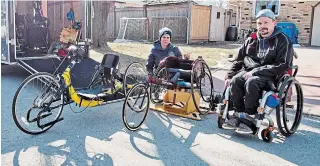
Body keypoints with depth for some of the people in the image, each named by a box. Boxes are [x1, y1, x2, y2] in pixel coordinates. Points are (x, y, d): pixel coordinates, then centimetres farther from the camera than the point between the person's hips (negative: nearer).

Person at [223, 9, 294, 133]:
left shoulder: (282, 41, -2)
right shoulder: (251, 40, 14)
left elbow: (283, 65, -13)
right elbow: (238, 60, 19)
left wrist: (256, 72, -20)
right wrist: (229, 76, 5)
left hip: (271, 75, -5)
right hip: (249, 71, 5)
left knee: (251, 83, -35)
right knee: (235, 81, -26)